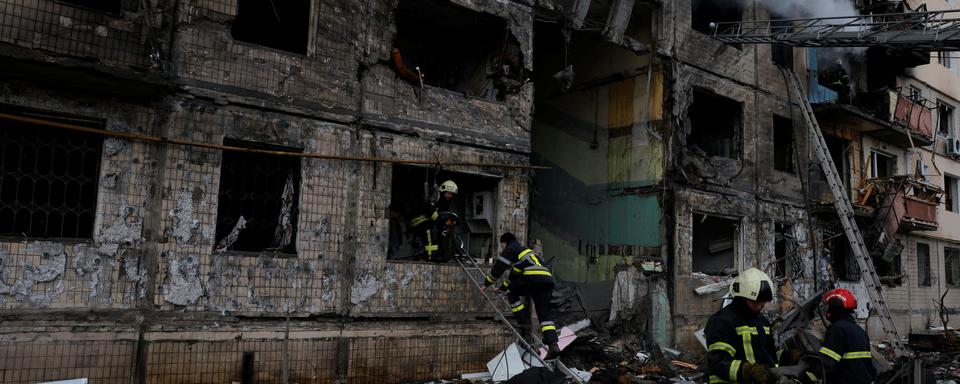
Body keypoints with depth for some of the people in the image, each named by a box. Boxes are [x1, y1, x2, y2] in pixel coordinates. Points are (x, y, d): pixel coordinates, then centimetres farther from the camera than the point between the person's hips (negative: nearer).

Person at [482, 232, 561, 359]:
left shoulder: (511, 249, 14)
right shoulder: (525, 250, 39)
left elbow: (498, 268, 12)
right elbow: (514, 272, 49)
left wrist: (487, 284, 24)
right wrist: (503, 287, 58)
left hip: (532, 277, -8)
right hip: (548, 279, 8)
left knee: (512, 293, 15)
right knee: (545, 313, 3)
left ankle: (524, 324, 6)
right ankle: (553, 344, -11)